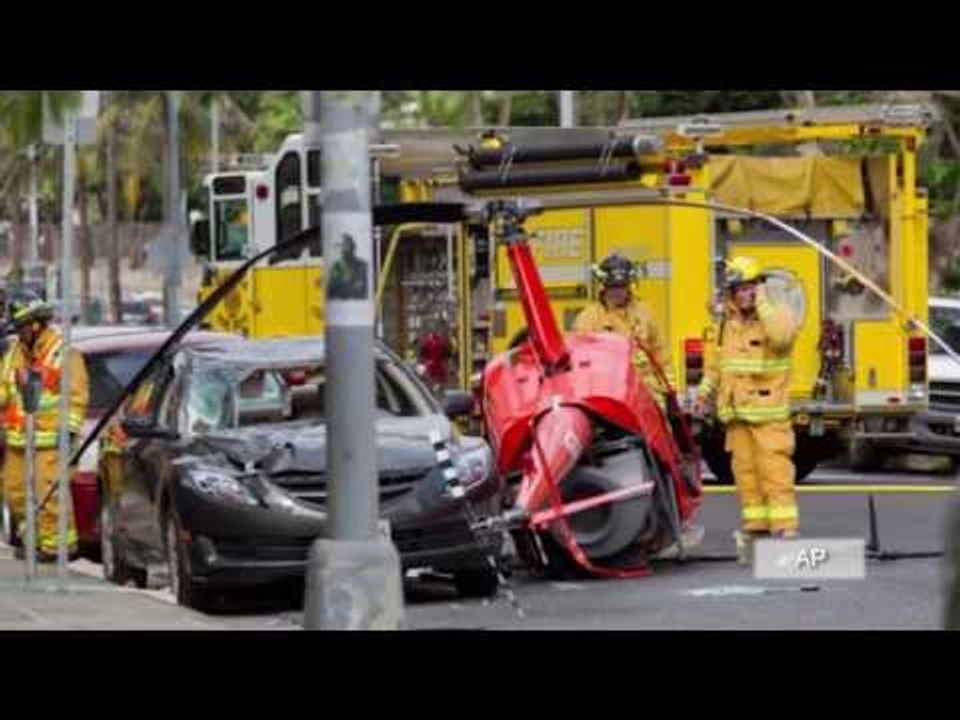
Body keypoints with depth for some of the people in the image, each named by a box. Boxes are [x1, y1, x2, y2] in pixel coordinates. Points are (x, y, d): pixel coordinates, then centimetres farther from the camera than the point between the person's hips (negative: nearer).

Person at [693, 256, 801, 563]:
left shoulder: (778, 314, -4)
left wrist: (762, 304, -19)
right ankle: (755, 527, 12)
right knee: (746, 473, 7)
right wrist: (704, 393, 22)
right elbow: (717, 360, 27)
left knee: (775, 471, -11)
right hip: (737, 414, 6)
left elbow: (781, 337, -27)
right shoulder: (728, 322, 16)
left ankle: (785, 529, -12)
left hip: (769, 414, -6)